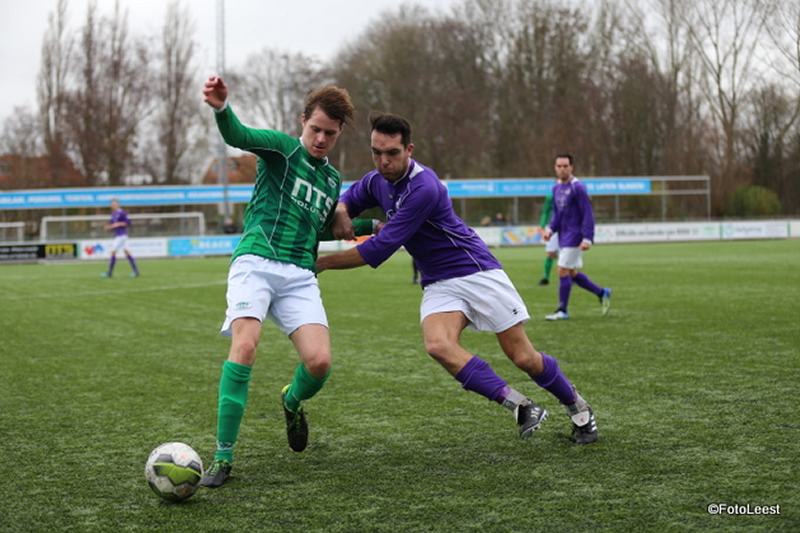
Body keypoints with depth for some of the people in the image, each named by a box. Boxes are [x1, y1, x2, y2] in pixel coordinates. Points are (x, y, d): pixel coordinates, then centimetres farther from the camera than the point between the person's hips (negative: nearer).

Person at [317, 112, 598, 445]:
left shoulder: (423, 188, -25)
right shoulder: (377, 181, 1)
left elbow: (381, 249, -26)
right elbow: (347, 200, 20)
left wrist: (322, 263, -20)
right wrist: (341, 213, -7)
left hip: (478, 273, -6)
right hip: (438, 285, 6)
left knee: (524, 358, -3)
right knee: (438, 345, -26)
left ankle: (579, 409, 25)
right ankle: (521, 407, -18)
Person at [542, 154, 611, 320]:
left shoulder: (578, 188, -14)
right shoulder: (556, 188, 10)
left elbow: (588, 214, -15)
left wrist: (587, 239, -21)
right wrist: (550, 229, 2)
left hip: (574, 238, -8)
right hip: (563, 237, 8)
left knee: (563, 271, -9)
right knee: (571, 273, 12)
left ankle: (562, 311, 1)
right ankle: (602, 293, 27)